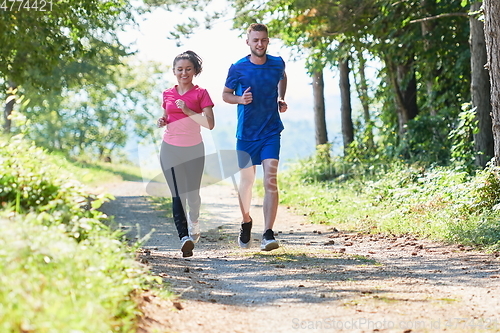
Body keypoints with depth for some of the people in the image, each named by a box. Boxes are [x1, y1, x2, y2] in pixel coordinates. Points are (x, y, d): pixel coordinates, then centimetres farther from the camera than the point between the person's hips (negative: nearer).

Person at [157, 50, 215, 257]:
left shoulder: (200, 94, -2)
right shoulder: (168, 94, 8)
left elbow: (210, 124, -12)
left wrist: (187, 111, -21)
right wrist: (162, 122, 0)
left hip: (193, 149, -1)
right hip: (170, 149, 1)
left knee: (192, 193, 9)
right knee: (177, 193, -11)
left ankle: (193, 223, 40)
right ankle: (184, 237, -20)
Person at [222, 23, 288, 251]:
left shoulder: (277, 64, 1)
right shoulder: (237, 68, -5)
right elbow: (226, 94, 6)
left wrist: (281, 99, 7)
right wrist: (240, 99, -15)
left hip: (271, 132, 0)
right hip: (246, 133, 0)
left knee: (271, 179, -15)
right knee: (246, 181, 9)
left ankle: (268, 234, -18)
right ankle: (246, 222, 37)